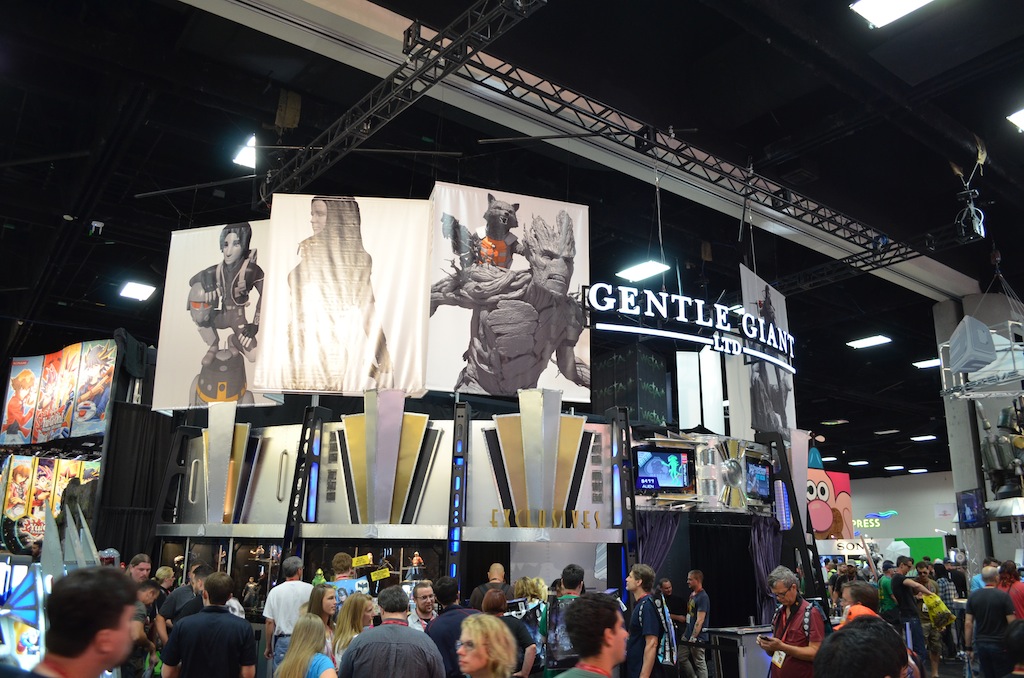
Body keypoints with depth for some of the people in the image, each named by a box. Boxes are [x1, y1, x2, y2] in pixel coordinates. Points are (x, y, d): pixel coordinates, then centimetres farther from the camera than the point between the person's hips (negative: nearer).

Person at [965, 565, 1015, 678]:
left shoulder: (972, 596, 1)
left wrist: (968, 646, 7)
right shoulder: (1004, 596, -10)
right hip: (1000, 644, -4)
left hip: (981, 644, 4)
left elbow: (968, 624, 0)